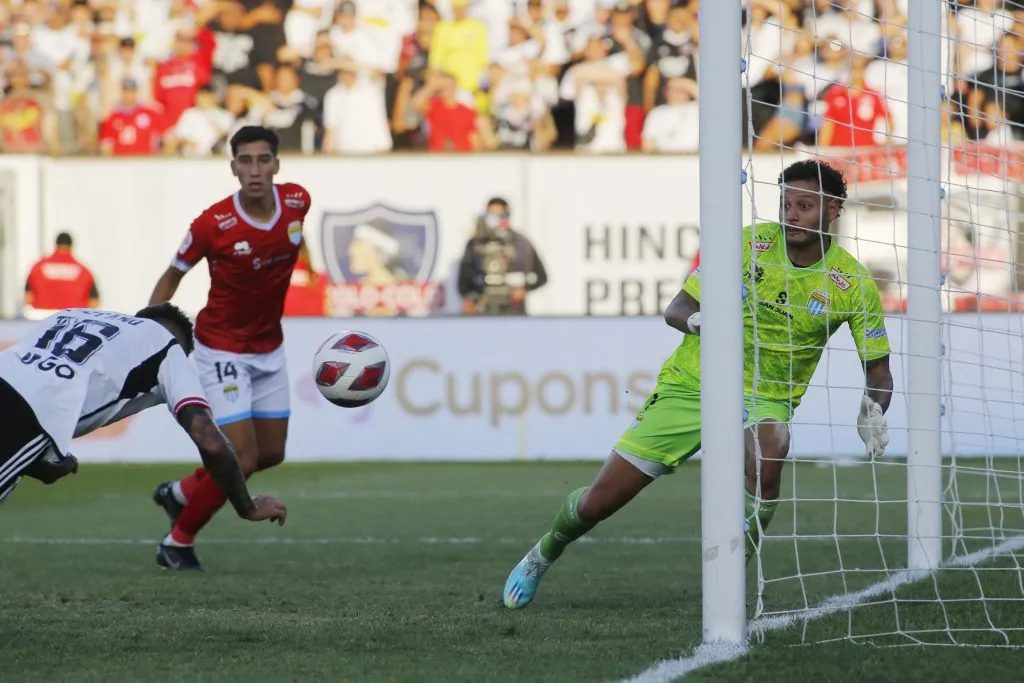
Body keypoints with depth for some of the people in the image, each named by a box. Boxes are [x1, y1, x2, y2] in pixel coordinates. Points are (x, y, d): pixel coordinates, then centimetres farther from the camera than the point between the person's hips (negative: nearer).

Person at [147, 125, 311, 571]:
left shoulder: (297, 201, -11)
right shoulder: (212, 224, -24)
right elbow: (172, 277, -8)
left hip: (269, 349, 6)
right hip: (222, 351, -6)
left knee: (271, 455, 15)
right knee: (242, 459, -11)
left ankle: (181, 493, 38)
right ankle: (177, 542, 10)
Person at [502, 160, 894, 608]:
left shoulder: (852, 282, -9)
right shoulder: (747, 244, -10)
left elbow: (878, 370, -1)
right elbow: (675, 309, -5)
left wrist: (873, 413, -23)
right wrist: (697, 320, -30)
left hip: (764, 400, -1)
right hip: (690, 385, 1)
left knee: (767, 455, -39)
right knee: (600, 500, 1)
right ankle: (542, 556, 35)